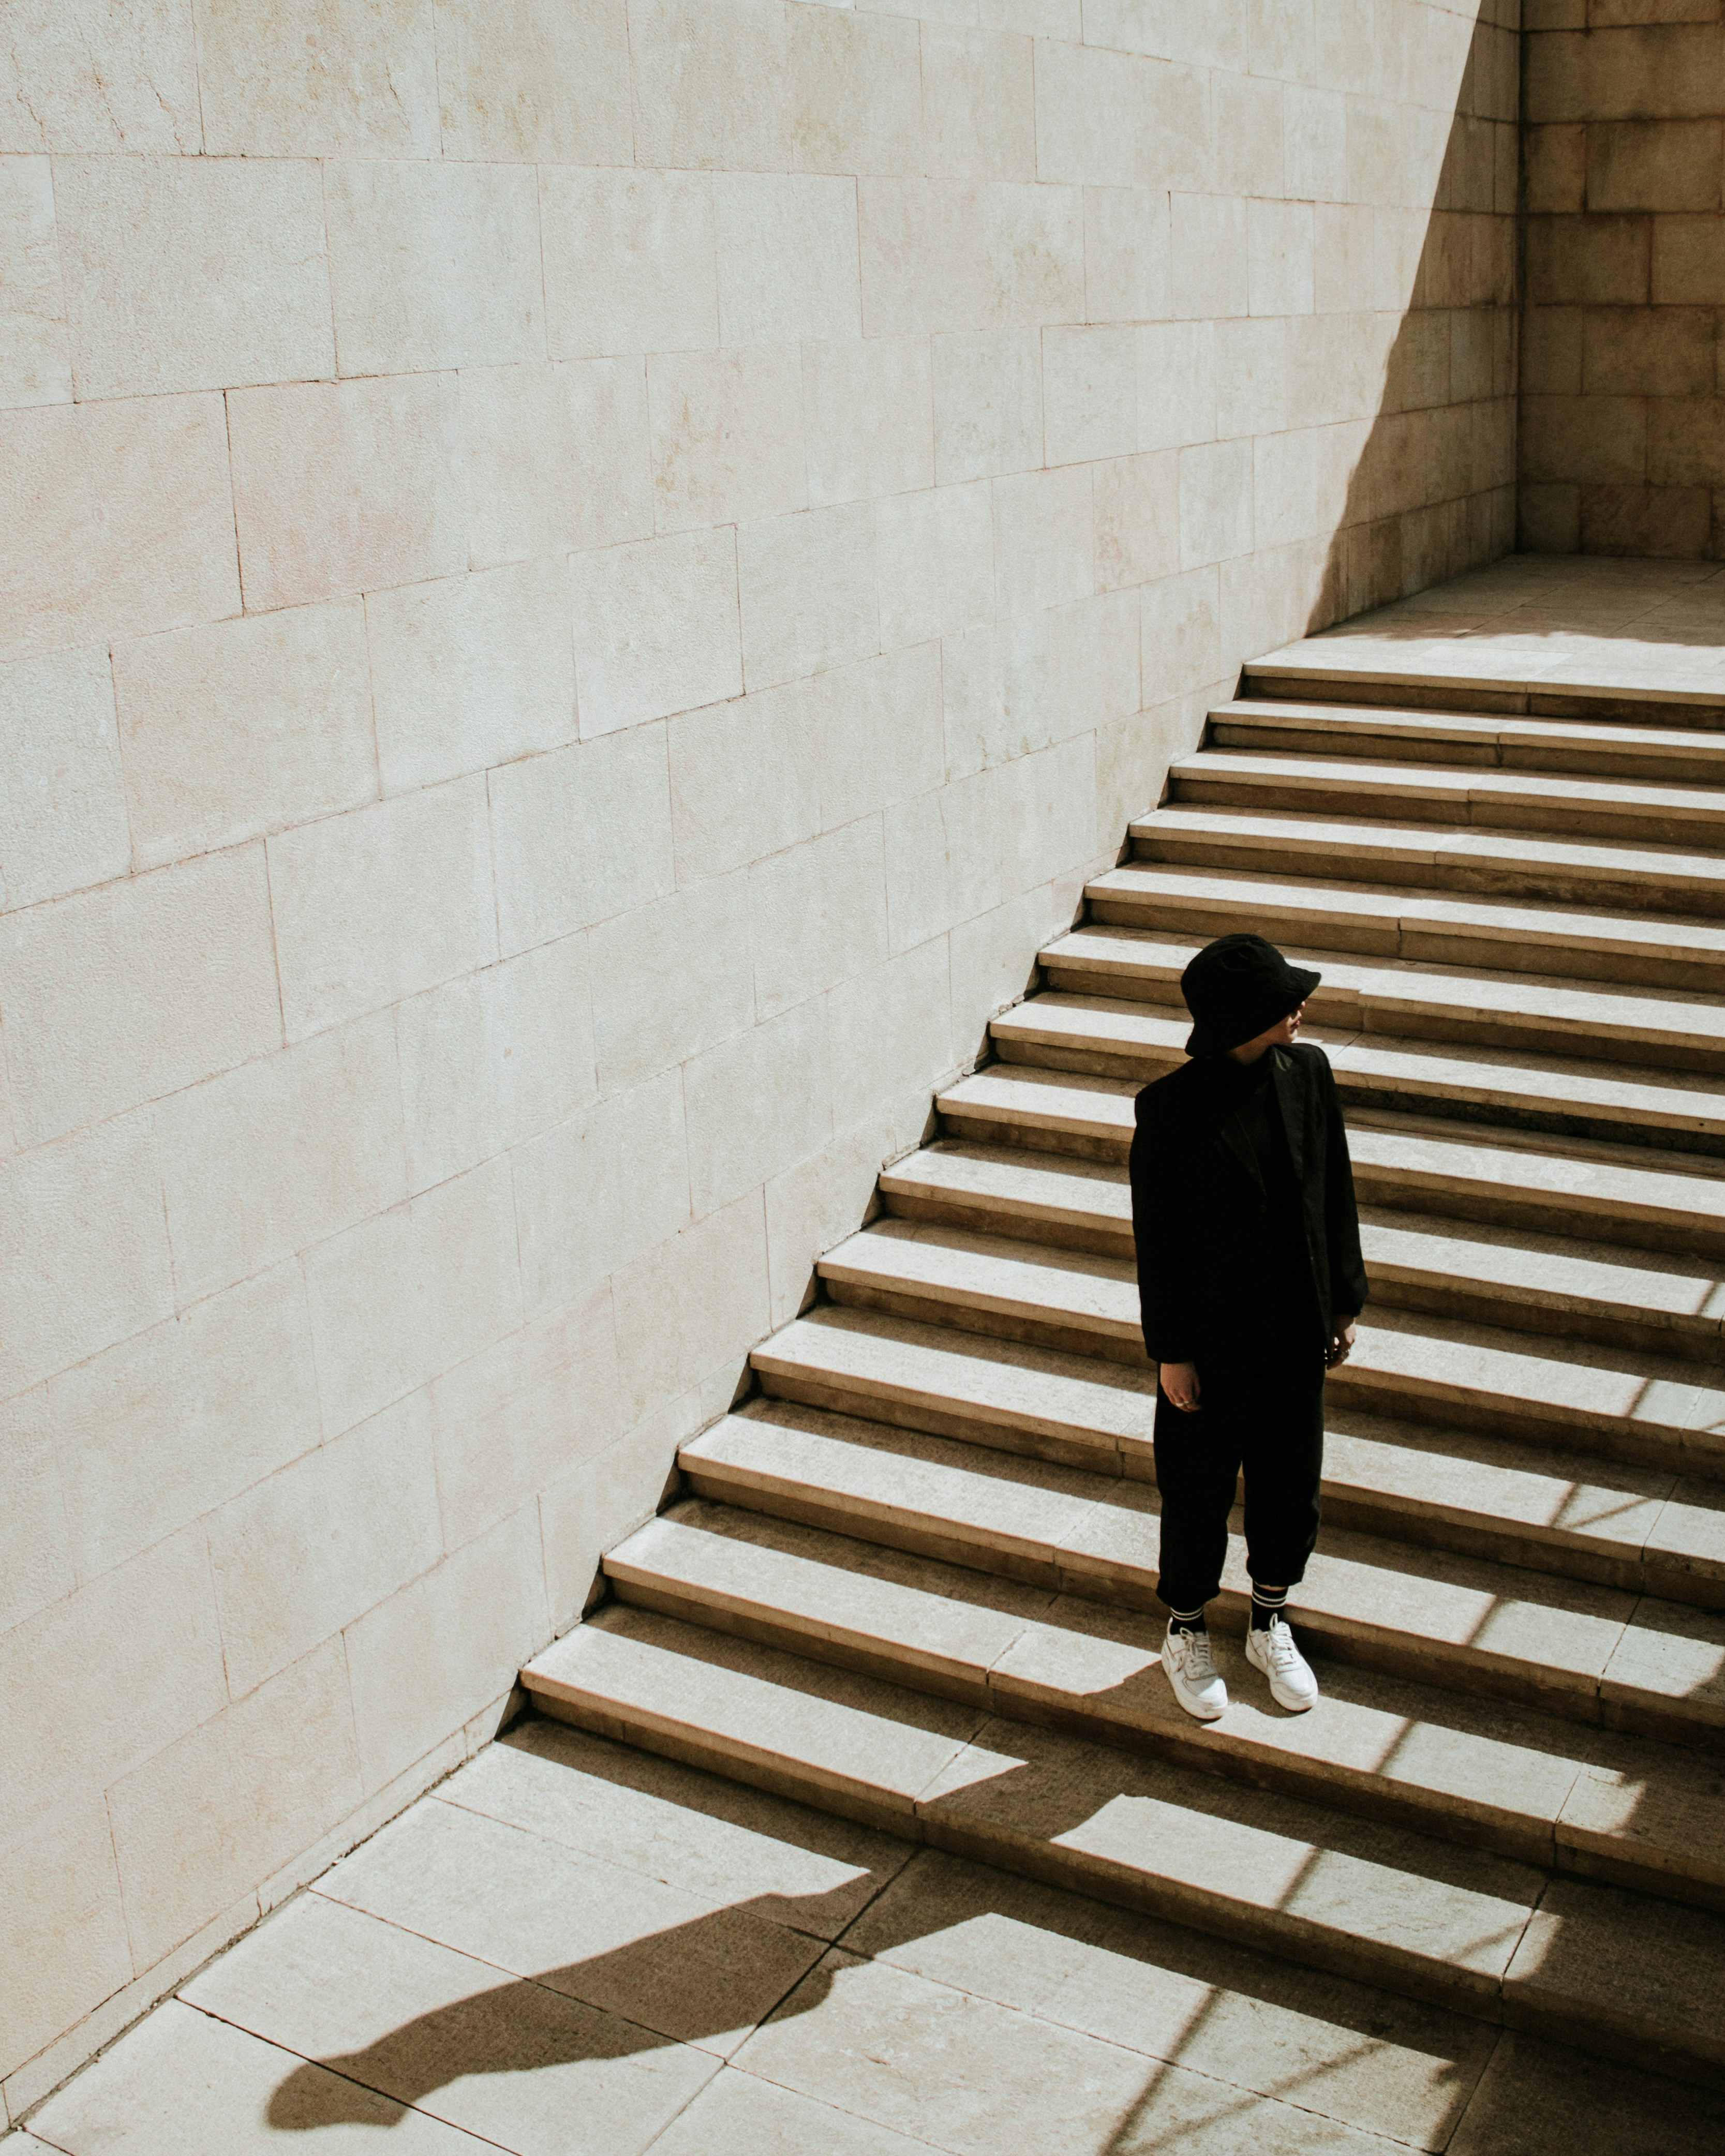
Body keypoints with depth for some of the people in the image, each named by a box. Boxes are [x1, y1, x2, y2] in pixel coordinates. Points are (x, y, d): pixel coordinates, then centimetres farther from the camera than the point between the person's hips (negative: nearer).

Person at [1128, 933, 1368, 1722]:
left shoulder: (1309, 1073, -7)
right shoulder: (1170, 1108, -20)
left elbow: (1335, 1193, 4)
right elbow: (1155, 1236, -12)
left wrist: (1344, 1302, 8)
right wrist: (1171, 1352, -9)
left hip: (1297, 1332, 4)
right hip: (1213, 1339, -4)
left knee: (1290, 1482, 18)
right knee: (1199, 1493, 13)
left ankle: (1270, 1626, 41)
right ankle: (1186, 1635, 37)